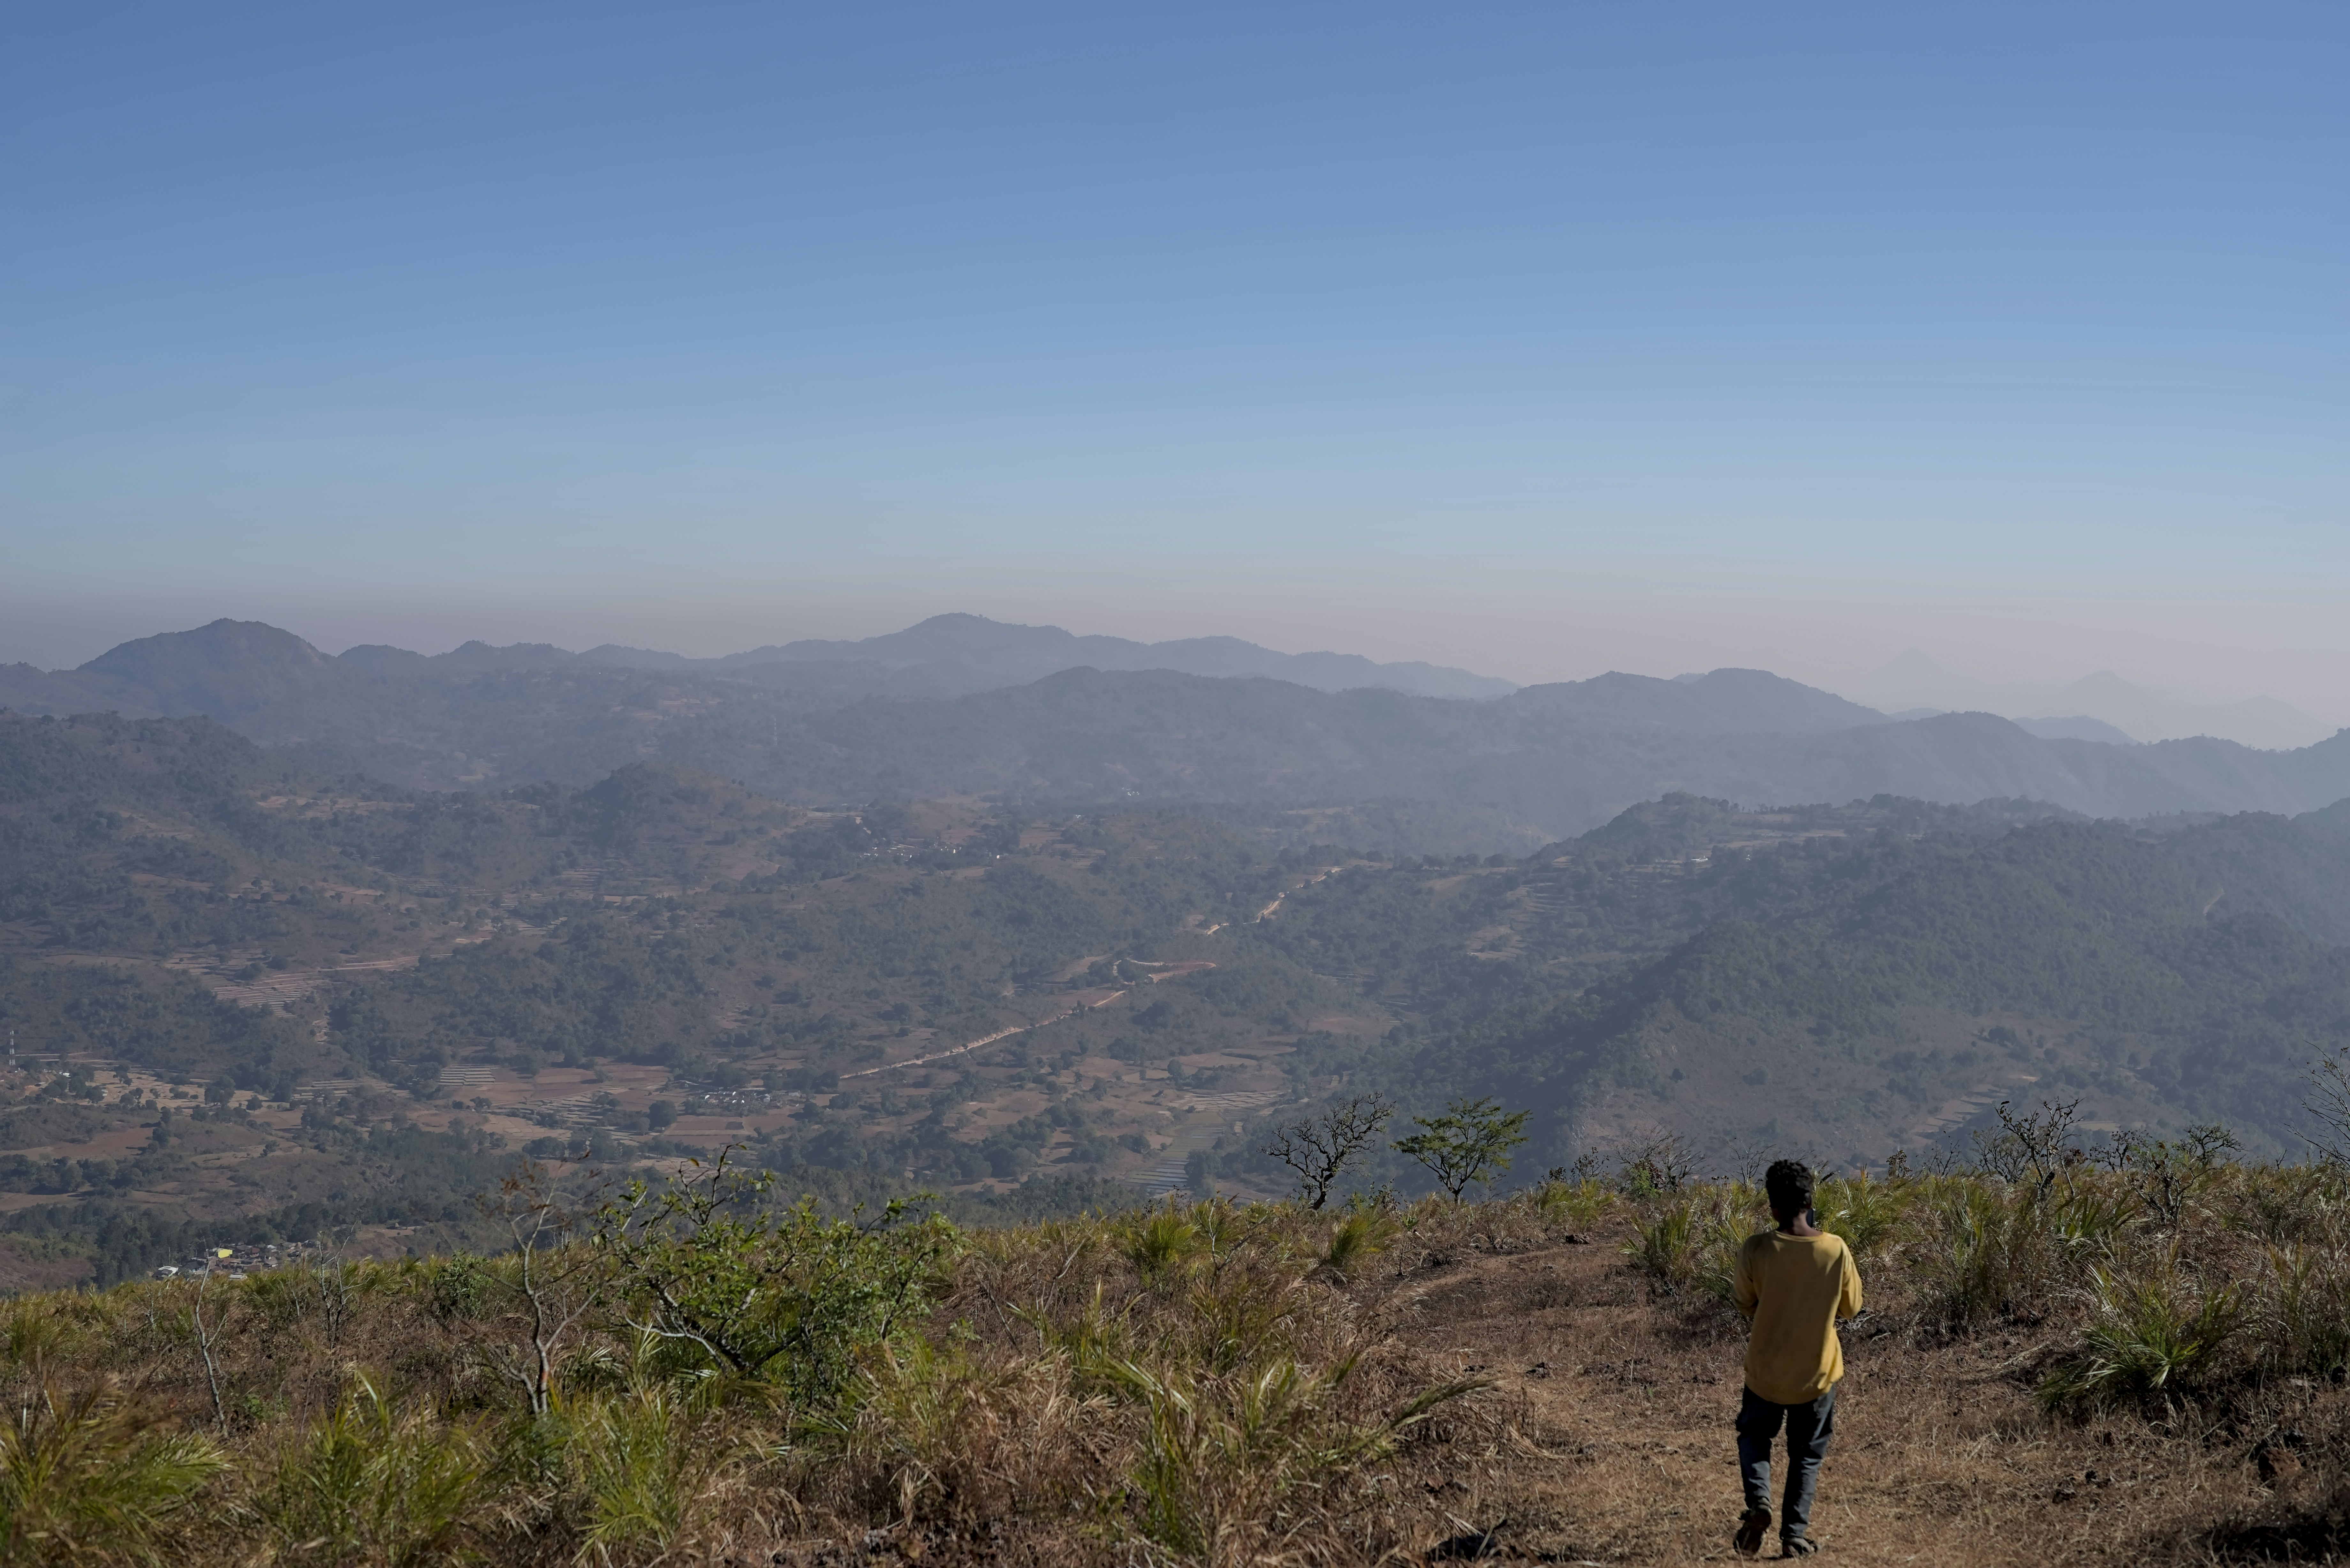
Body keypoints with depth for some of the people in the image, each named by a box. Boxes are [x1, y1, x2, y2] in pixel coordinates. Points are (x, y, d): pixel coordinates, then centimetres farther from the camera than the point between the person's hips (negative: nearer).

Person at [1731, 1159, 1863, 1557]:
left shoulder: (1756, 1250, -17)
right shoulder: (1837, 1250, -14)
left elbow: (1747, 1306, -2)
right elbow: (1850, 1307, 1)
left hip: (1766, 1371, -1)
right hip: (1818, 1373, 1)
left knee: (1754, 1437, 23)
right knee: (1807, 1455, 19)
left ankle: (1758, 1501, -1)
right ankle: (1794, 1535, 16)